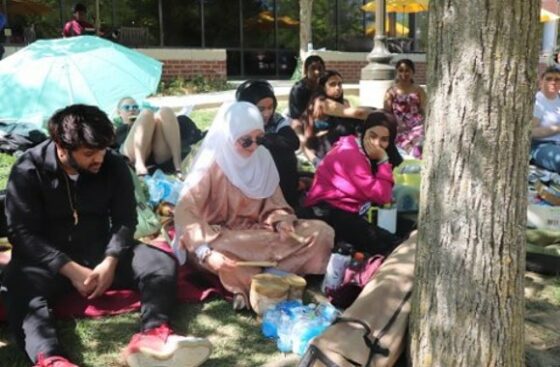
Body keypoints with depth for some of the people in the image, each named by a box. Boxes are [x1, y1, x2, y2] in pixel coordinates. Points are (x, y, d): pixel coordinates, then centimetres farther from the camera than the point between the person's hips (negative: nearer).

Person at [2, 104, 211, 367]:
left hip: (101, 252, 3)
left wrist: (110, 261, -21)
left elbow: (125, 220, -1)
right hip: (47, 258, -3)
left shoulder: (114, 165, -3)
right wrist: (70, 269, -24)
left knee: (163, 264, -21)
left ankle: (153, 334, -48)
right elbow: (22, 233, -13)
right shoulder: (28, 170, -10)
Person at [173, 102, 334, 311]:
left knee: (322, 232, -11)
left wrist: (281, 221, -17)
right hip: (224, 237, -5)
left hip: (257, 233, 6)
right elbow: (184, 211, -27)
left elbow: (273, 201, 7)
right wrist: (206, 252, -41)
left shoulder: (262, 157, -1)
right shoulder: (210, 165, -16)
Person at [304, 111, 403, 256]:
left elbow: (380, 194, 12)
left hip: (347, 211, 11)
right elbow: (382, 196, -19)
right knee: (387, 244, -24)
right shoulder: (352, 154, -17)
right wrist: (384, 161, -15)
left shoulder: (361, 151, 13)